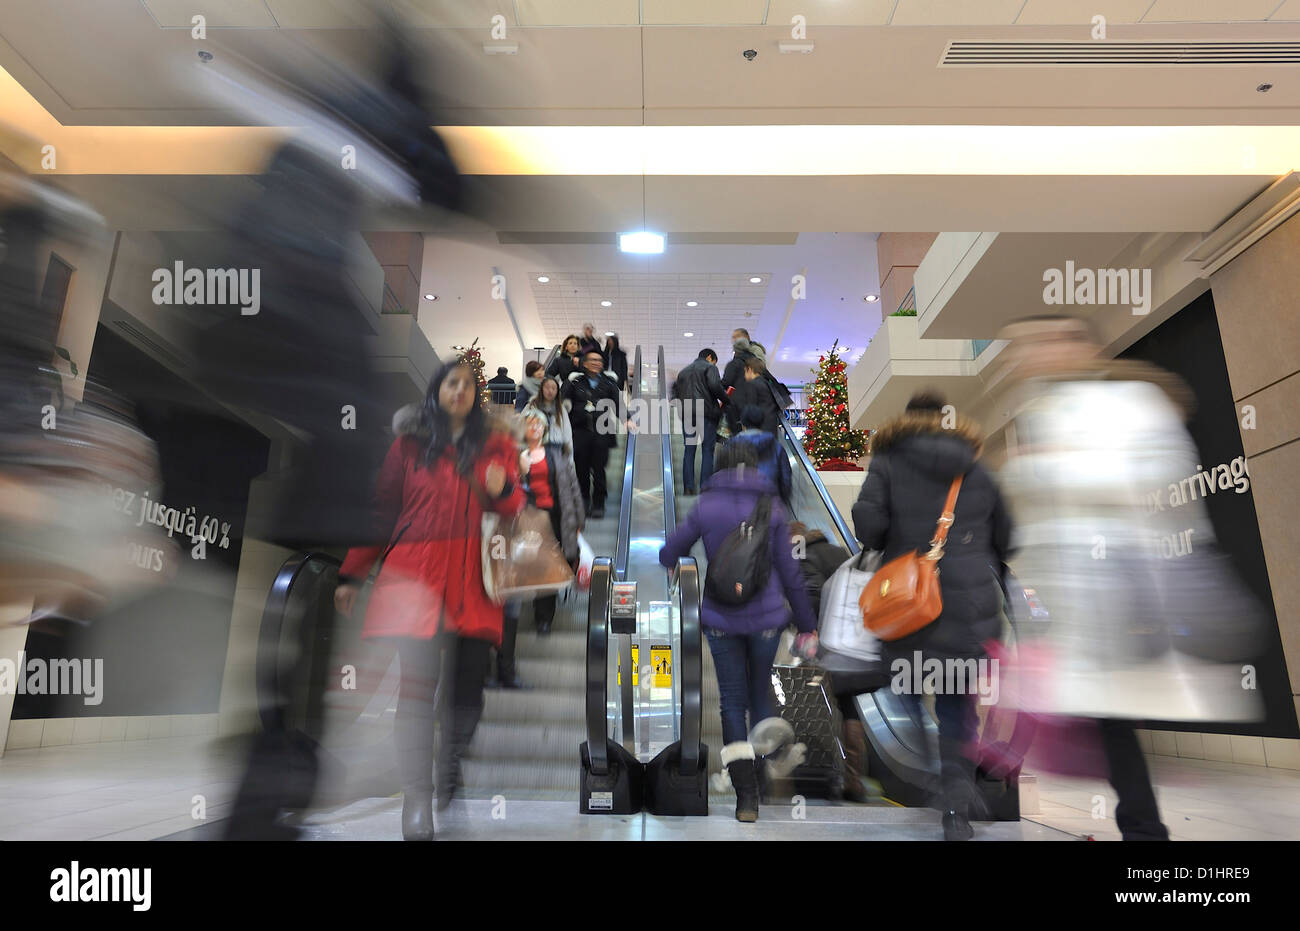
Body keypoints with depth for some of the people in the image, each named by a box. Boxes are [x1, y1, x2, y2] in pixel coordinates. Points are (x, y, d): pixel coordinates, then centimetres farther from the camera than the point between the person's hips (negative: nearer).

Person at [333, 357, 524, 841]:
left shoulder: (496, 443, 13)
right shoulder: (409, 444, 11)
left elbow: (516, 510, 13)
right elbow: (381, 511, 12)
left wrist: (503, 491, -11)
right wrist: (352, 574, 9)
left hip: (473, 579, 1)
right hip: (416, 572, -1)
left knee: (468, 687, 4)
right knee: (417, 684, -6)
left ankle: (451, 786, 23)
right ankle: (417, 797, 3)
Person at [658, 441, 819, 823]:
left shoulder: (704, 506, -3)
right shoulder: (772, 508, -3)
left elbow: (668, 555, 2)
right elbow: (788, 572, -3)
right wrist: (807, 625, 5)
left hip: (720, 618, 0)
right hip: (766, 616, 0)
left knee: (733, 700, 10)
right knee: (760, 690, 22)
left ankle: (747, 793, 4)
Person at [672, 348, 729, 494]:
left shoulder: (683, 371, 23)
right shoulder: (709, 367, 3)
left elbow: (676, 392, 17)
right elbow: (715, 386, -14)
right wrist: (725, 399, -1)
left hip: (687, 414, 5)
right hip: (706, 412, -5)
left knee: (689, 450, 7)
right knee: (707, 450, 0)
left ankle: (688, 487, 3)